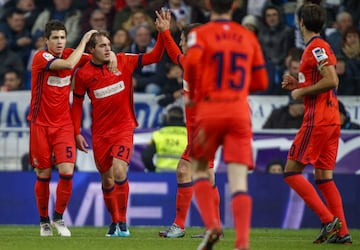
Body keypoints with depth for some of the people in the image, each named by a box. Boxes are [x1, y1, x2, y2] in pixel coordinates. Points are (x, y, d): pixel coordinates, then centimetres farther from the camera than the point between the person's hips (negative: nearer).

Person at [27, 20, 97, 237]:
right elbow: (68, 64, -29)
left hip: (64, 125, 3)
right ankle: (44, 220, 21)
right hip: (41, 124, -3)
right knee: (43, 175, 3)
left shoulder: (70, 54, 2)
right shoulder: (41, 58, -13)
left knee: (67, 172, -11)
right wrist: (84, 41, -19)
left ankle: (59, 217, 6)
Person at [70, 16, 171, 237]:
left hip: (124, 127, -1)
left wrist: (163, 33, -17)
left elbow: (154, 57, -4)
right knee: (107, 180, 7)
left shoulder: (124, 62, -3)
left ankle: (122, 221, -9)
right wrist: (77, 133, 3)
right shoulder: (84, 74, -3)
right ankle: (114, 221, 26)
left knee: (119, 171, -20)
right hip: (100, 132, 1)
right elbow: (77, 103, 7)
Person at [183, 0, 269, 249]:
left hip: (209, 109, -2)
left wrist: (191, 94, -4)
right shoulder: (248, 37, 11)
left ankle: (211, 224, -1)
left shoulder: (200, 34, 1)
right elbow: (261, 81, 13)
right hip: (240, 112, 2)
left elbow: (192, 61, -19)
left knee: (199, 169, 18)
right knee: (239, 181, -6)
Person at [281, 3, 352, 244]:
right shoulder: (317, 47, 18)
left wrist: (302, 91, -12)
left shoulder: (317, 47, -11)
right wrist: (298, 85, 15)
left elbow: (332, 81, -22)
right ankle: (342, 232, 3)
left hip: (318, 119, -10)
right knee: (324, 176, 9)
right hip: (331, 119, 10)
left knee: (292, 171, -7)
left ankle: (329, 220, -14)